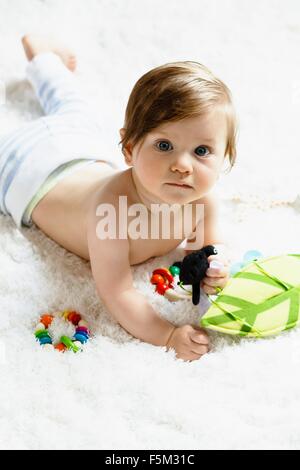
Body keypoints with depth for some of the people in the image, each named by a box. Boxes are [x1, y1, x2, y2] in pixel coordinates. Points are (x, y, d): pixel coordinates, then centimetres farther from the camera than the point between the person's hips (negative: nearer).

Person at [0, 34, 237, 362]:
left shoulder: (202, 199, -31)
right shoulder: (112, 209, -50)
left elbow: (208, 243, -12)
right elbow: (116, 292, -44)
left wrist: (213, 264, -35)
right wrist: (166, 335, -50)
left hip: (87, 160, 5)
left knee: (73, 114, 34)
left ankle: (43, 54, 57)